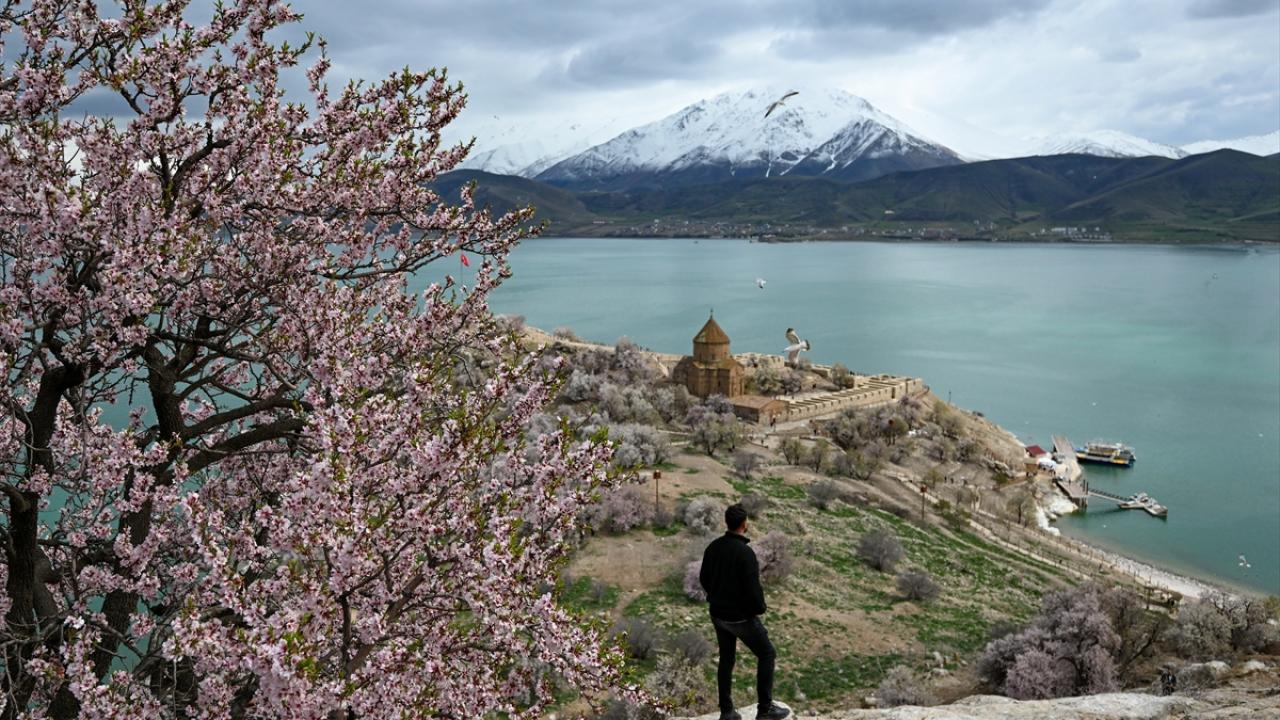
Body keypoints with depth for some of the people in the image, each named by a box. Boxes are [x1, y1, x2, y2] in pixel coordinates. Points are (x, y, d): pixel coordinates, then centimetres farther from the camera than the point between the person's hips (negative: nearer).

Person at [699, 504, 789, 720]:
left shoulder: (713, 547, -1)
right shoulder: (745, 552, -24)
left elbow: (703, 578, 9)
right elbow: (752, 587, -24)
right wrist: (760, 608, -6)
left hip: (718, 614, 7)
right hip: (741, 617, -7)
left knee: (726, 659, 17)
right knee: (766, 654, 9)